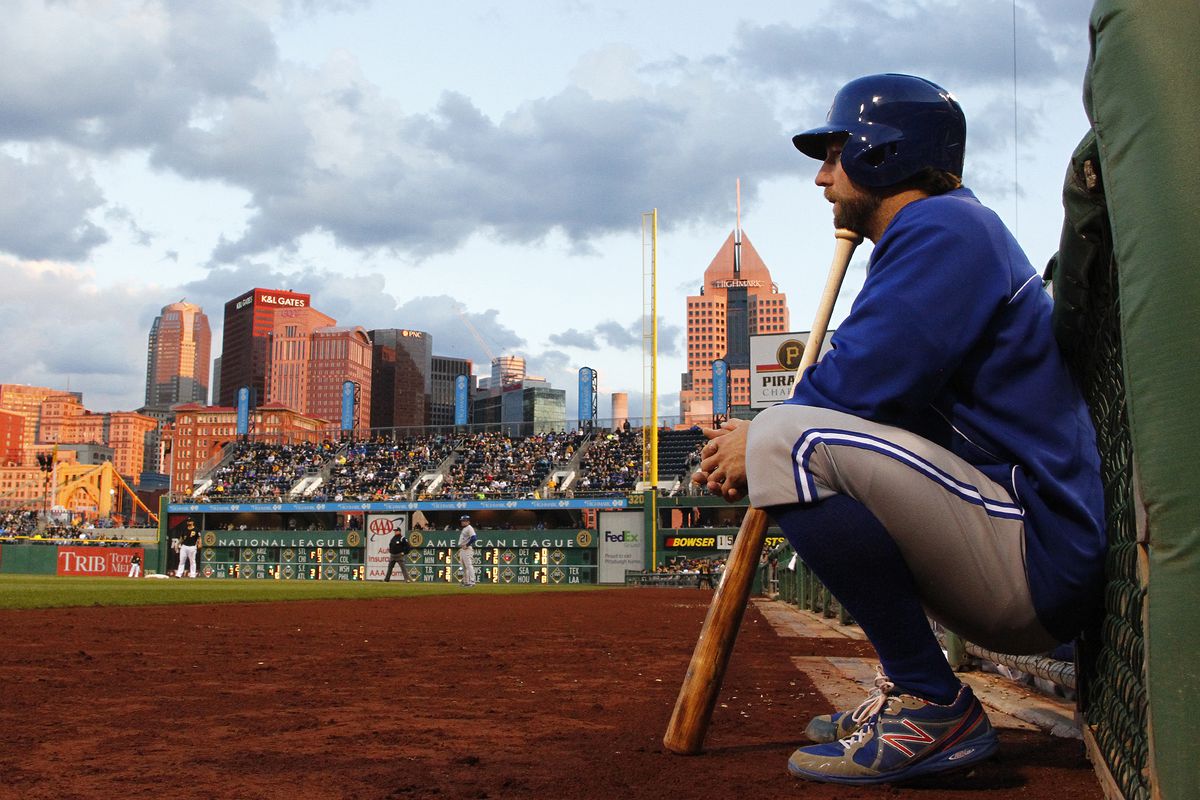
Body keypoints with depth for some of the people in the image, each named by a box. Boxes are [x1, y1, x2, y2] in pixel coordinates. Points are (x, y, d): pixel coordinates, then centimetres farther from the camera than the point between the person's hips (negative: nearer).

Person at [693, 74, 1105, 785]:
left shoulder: (943, 227, -9)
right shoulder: (938, 239, 24)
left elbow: (863, 381, -20)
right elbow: (873, 392, 20)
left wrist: (758, 445, -2)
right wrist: (757, 446, 5)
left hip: (1037, 561, -11)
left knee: (788, 439, -26)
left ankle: (936, 709, -17)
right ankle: (910, 695, 16)